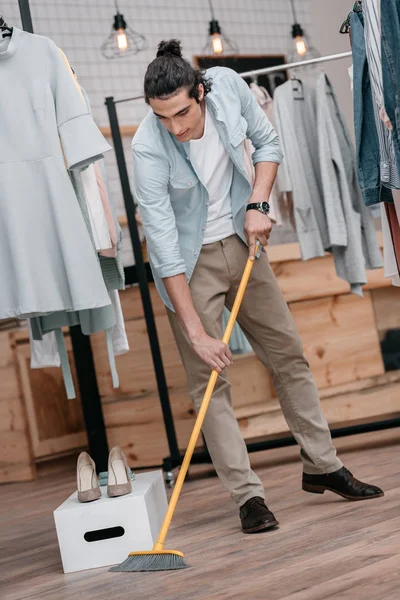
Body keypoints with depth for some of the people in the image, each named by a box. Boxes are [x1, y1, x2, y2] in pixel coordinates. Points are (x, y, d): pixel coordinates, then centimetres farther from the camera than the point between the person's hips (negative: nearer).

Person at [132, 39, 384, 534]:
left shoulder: (227, 85, -15)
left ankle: (321, 467, 23)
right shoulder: (148, 148, -27)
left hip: (240, 243, 5)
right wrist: (196, 331, -28)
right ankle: (248, 496, 2)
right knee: (209, 380, -7)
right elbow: (163, 248, -27)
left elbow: (266, 142, 3)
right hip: (189, 262, -5)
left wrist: (257, 204, -13)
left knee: (289, 354, 9)